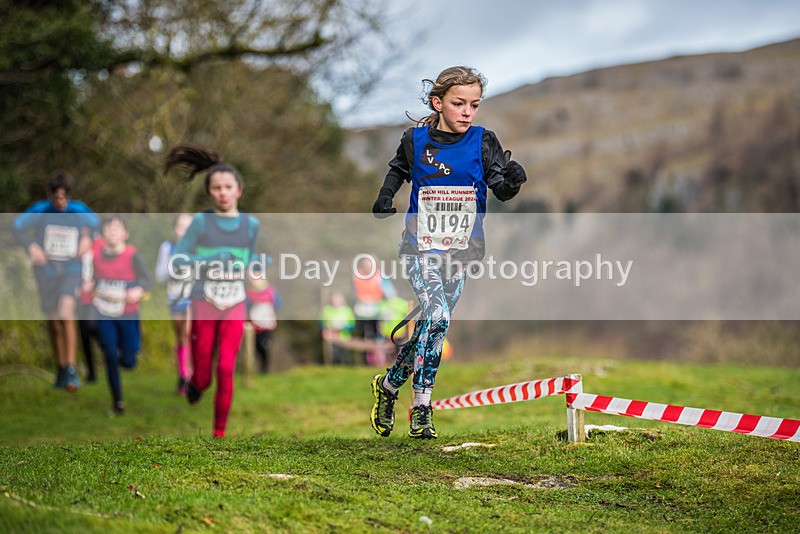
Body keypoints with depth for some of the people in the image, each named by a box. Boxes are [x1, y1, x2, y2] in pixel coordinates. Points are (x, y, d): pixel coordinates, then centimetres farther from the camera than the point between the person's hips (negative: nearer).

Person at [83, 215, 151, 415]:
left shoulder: (131, 254, -16)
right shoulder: (96, 252, -4)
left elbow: (146, 278, -12)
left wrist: (139, 290, -32)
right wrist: (89, 286, -8)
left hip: (128, 315, -2)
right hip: (104, 316, 2)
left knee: (128, 362, 3)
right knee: (110, 360, 2)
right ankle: (117, 402, 15)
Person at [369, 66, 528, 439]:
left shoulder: (482, 142, -3)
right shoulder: (415, 140, -2)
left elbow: (502, 191, -13)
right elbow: (398, 168, 19)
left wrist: (512, 179, -34)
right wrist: (385, 197, 3)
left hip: (461, 250, 2)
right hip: (420, 246, -2)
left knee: (433, 326, 7)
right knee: (436, 316, -20)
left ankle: (388, 384, 28)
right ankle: (421, 407, -7)